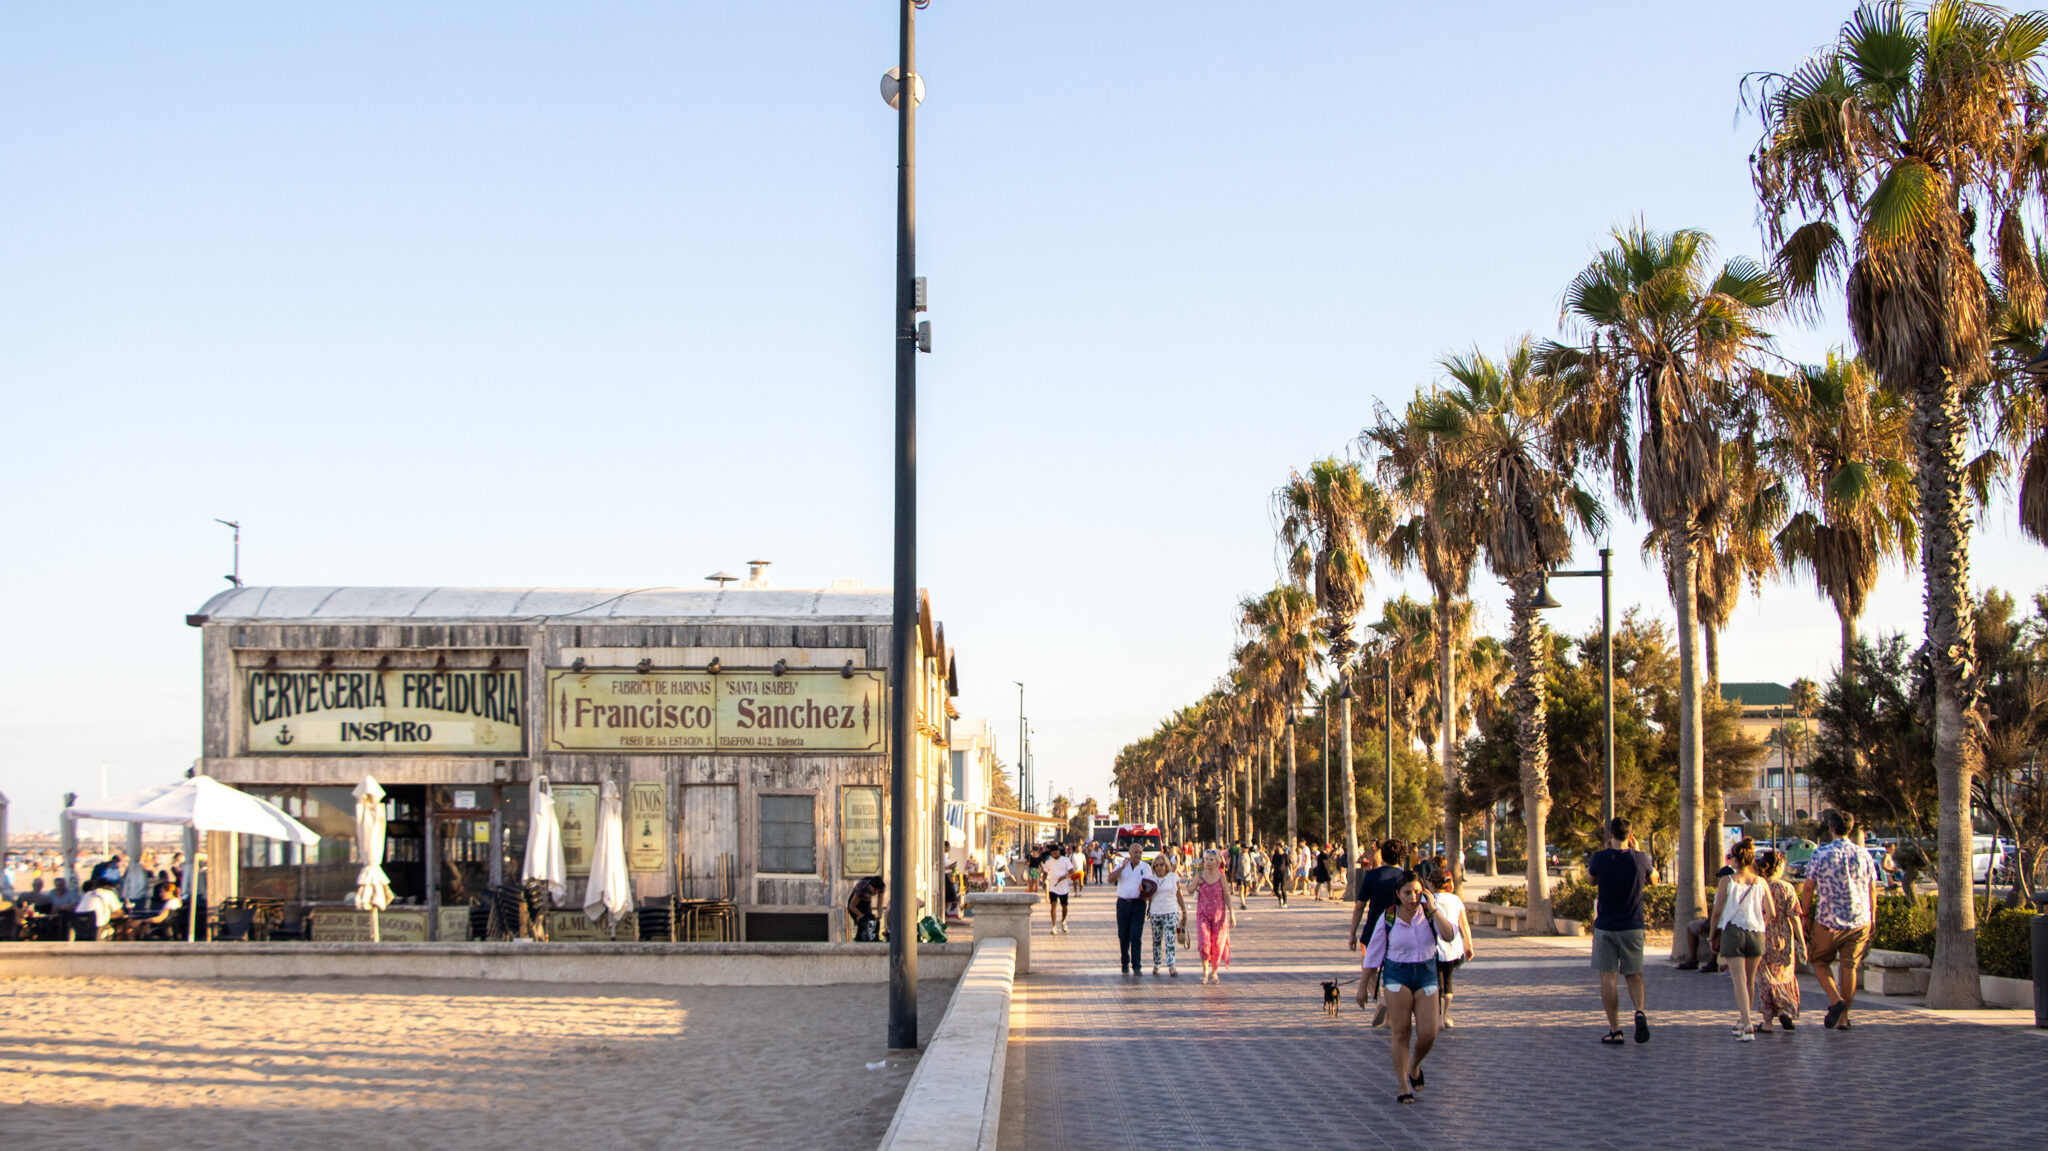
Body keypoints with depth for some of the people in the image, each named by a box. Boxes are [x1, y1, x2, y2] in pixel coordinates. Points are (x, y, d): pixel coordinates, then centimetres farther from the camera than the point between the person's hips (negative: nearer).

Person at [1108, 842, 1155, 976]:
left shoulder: (1146, 867, 5)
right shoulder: (1121, 865, 4)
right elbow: (1111, 879, -10)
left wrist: (1150, 906, 4)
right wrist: (1122, 867, -19)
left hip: (1139, 904, -1)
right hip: (1123, 903, 1)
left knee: (1136, 936, -9)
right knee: (1123, 935, 6)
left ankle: (1136, 966, -6)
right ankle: (1125, 962, 22)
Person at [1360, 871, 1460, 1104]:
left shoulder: (1431, 912, -3)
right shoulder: (1388, 919, -5)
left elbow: (1449, 934, -22)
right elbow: (1373, 954, 3)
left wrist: (1433, 909, -21)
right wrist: (1363, 986, 5)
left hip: (1426, 974, 1)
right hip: (1396, 975, -1)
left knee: (1428, 1034, -5)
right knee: (1401, 1032, -5)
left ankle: (1414, 1066, 26)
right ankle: (1403, 1087, 2)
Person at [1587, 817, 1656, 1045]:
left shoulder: (1600, 858, -10)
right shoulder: (1640, 859, -6)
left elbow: (1591, 879, 11)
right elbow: (1653, 879, 14)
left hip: (1605, 927, -2)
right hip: (1633, 927, 2)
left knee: (1608, 978, 4)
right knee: (1634, 975, 13)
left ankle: (1615, 1031, 2)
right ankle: (1640, 1011, -14)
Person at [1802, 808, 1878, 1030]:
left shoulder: (1821, 854, -8)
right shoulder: (1864, 855, 1)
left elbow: (1808, 888, -5)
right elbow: (1872, 891, 6)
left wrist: (1806, 913, 8)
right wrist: (1872, 920, 14)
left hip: (1828, 921, -3)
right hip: (1859, 920, 3)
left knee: (1819, 962, 13)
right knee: (1849, 966, 9)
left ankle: (1835, 1000, -9)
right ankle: (1843, 1017, 9)